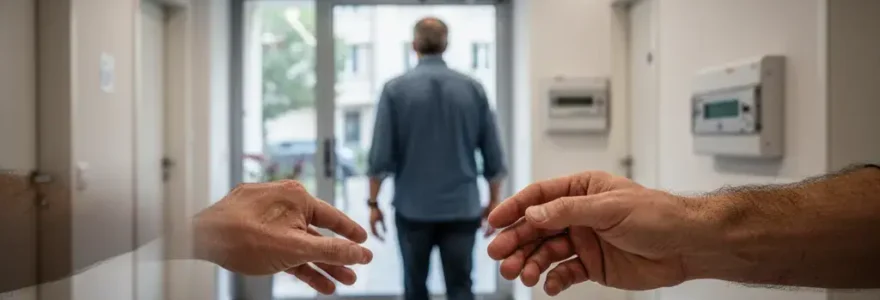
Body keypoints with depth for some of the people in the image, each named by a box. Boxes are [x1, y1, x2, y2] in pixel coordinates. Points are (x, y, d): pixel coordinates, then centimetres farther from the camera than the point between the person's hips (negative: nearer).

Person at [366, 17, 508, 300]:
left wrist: (373, 203, 3)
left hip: (413, 209, -1)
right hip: (462, 208, 1)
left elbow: (381, 155, -8)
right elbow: (493, 155, 2)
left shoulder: (395, 89, -5)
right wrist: (493, 202, 13)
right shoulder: (473, 89, 1)